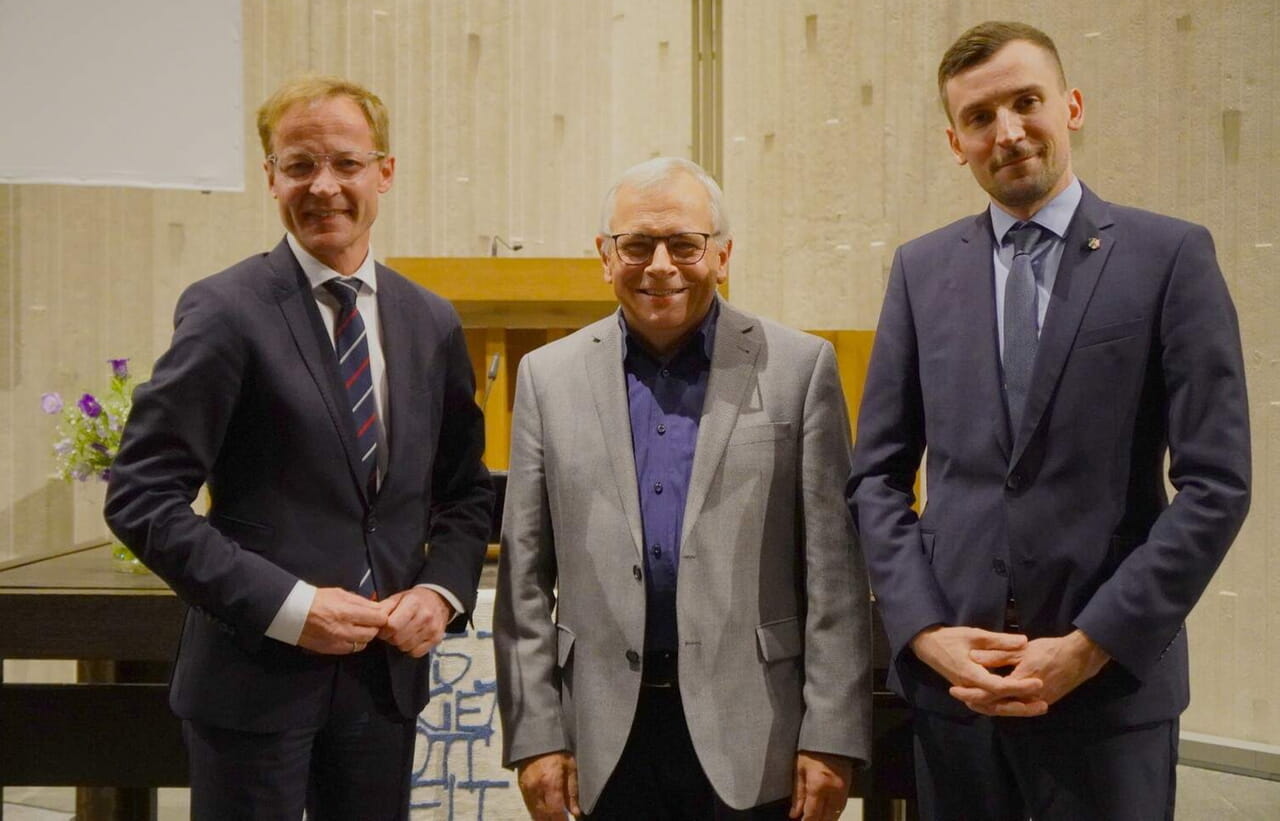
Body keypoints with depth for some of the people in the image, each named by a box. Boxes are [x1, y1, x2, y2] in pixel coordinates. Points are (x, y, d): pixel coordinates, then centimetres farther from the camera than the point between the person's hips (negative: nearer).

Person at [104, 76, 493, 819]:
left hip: (387, 670, 5)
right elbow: (142, 498, -12)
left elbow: (466, 490, 15)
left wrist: (442, 590, -3)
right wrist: (286, 605, -17)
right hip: (255, 674, -4)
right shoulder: (226, 311, -9)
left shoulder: (433, 324, 6)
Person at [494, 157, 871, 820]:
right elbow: (525, 580, 5)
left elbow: (834, 572, -2)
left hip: (751, 732, -1)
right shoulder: (549, 378, 5)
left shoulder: (799, 367, 0)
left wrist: (830, 738, -5)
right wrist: (534, 734, 2)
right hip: (610, 735, 2)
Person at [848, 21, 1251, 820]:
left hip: (1112, 683, -2)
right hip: (949, 676, 3)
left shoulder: (1171, 255, -3)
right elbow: (877, 474, 6)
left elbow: (1216, 485, -7)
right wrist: (924, 630, -6)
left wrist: (1092, 646, -11)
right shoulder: (923, 268, 6)